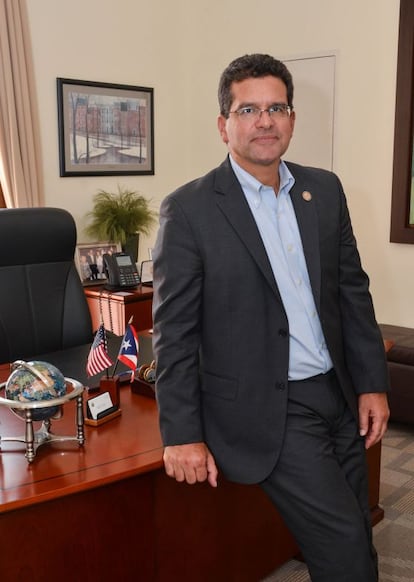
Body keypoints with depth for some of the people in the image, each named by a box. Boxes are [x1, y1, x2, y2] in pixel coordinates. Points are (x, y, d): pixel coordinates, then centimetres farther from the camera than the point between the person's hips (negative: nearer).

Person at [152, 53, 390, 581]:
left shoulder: (325, 190, 6)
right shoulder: (189, 210, -10)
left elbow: (352, 289, 10)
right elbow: (174, 332, -10)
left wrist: (372, 383, 7)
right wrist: (182, 434, -11)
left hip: (338, 396, 6)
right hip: (263, 408, -5)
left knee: (355, 539, 16)